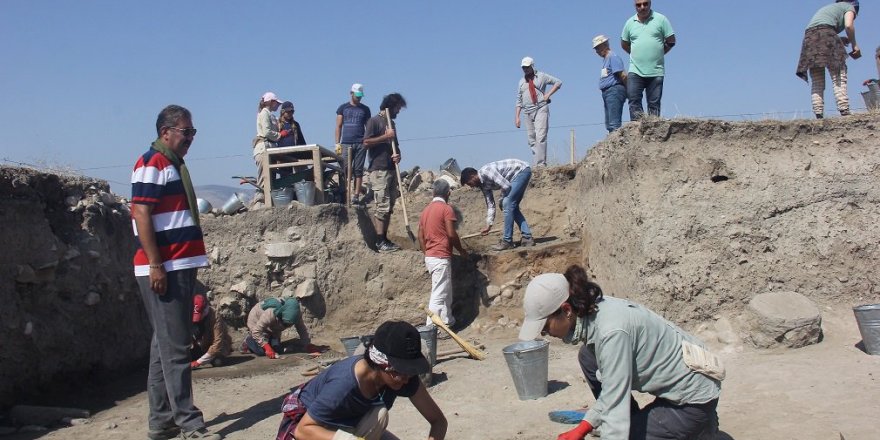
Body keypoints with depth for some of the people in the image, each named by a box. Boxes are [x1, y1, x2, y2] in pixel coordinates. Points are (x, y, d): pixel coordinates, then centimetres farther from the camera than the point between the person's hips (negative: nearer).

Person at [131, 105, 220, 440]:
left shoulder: (174, 164, 19)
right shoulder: (152, 163, -9)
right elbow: (141, 214, -17)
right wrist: (155, 265, -21)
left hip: (180, 267, 10)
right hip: (163, 269, -10)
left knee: (166, 346, 11)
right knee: (175, 348, -7)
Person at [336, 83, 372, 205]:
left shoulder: (365, 109, 13)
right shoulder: (343, 108, 10)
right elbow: (338, 126, 8)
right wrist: (337, 143, -1)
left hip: (361, 144, 1)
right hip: (346, 144, -1)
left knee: (358, 170, -1)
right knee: (346, 170, -6)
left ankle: (356, 195, -1)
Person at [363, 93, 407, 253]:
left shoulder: (391, 123, 20)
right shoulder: (374, 121, -5)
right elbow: (366, 142, -15)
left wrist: (397, 155, 4)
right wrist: (385, 136, -15)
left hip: (391, 169, 9)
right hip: (379, 170, -8)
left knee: (389, 207, 8)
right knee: (383, 206, -11)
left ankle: (384, 239, 12)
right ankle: (381, 242, -10)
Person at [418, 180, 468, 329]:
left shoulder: (426, 209, 13)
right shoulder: (446, 208, -9)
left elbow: (421, 236, 14)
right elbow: (451, 234, -14)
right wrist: (461, 250, 1)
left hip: (429, 257, 8)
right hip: (441, 257, -8)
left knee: (446, 292, 18)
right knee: (439, 294, -6)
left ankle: (447, 321, 26)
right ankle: (431, 327, -8)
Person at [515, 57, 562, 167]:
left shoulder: (541, 76, 5)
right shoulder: (522, 81, 16)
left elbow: (558, 82, 10)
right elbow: (519, 100, 16)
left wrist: (548, 94, -2)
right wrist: (517, 117, 8)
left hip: (541, 109, -5)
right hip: (528, 112, 5)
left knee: (540, 137, -16)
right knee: (532, 139, 3)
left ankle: (541, 164, -20)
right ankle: (535, 164, 7)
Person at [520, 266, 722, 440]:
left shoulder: (611, 331, -32)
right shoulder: (594, 310, -5)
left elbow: (616, 408, -32)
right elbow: (613, 385, 7)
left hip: (694, 401, -9)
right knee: (588, 357, 8)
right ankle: (637, 424, 16)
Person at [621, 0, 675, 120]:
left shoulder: (661, 19, 1)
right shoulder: (630, 22, 7)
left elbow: (671, 41, 5)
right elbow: (624, 44, 18)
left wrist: (657, 54, 6)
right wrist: (637, 55, 11)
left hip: (656, 71, -1)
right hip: (635, 71, 1)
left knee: (654, 103, 2)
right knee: (633, 99, -11)